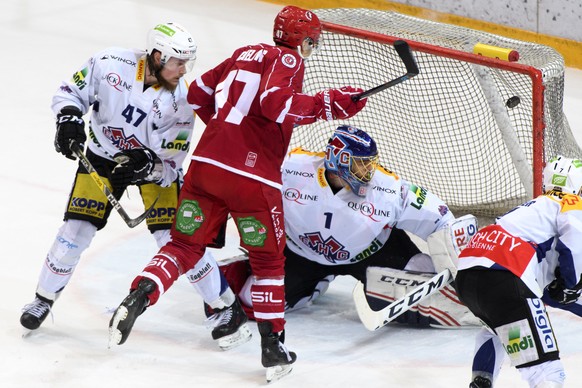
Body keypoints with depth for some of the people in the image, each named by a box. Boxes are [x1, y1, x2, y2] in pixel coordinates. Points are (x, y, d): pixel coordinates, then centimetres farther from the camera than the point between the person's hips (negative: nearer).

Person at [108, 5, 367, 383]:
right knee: (268, 259, 10)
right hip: (252, 176, -6)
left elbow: (199, 93, 28)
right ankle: (273, 348, 10)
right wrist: (328, 104, -15)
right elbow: (274, 102, -19)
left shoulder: (244, 55, 22)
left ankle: (139, 296, -8)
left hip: (206, 163, 6)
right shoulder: (288, 59, 0)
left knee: (186, 244, 14)